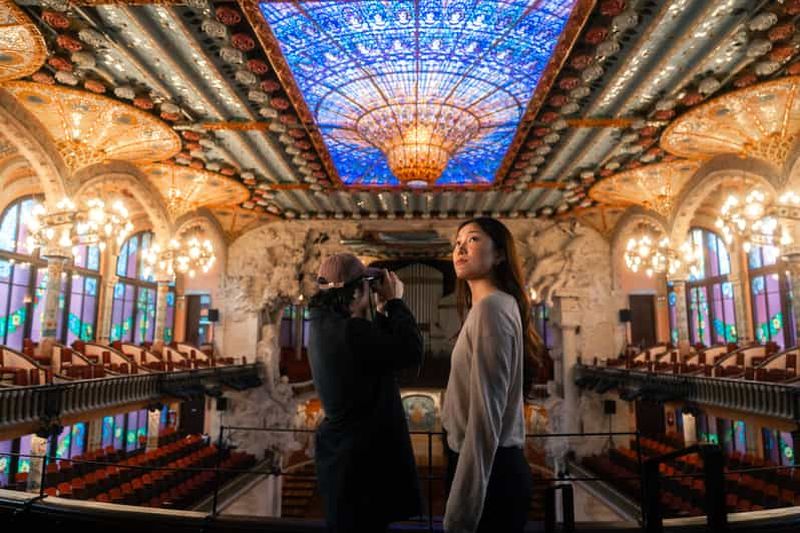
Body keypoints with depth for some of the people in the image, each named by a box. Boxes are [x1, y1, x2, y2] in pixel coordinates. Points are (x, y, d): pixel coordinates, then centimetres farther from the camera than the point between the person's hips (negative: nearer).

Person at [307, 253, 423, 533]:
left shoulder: (324, 325, 5)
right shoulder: (350, 331, -27)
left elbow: (375, 348, 13)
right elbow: (411, 352, -22)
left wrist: (383, 309, 7)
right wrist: (395, 302, -13)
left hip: (342, 449, 10)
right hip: (360, 456, -10)